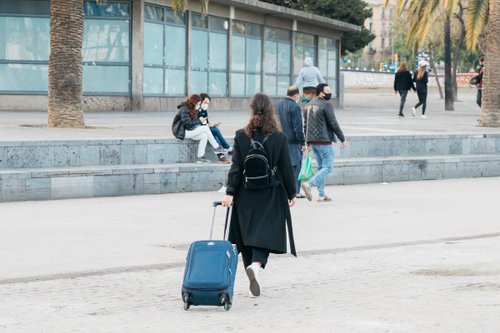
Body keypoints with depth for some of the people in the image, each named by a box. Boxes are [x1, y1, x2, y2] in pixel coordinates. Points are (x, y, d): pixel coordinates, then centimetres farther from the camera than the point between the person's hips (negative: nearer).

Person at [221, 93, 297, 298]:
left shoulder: (241, 136, -5)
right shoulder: (279, 138, -7)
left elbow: (236, 167, -8)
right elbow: (286, 168, -2)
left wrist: (230, 192, -5)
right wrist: (291, 194, 9)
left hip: (246, 196, 1)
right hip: (271, 196, -1)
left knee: (247, 235, 11)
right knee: (266, 234, 1)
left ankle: (254, 284, 15)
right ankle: (256, 264, -28)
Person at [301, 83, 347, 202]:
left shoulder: (309, 105, 13)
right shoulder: (326, 105, -13)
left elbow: (305, 124, 16)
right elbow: (333, 124, -14)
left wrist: (308, 142, 22)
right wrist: (342, 139, -7)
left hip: (312, 141, 8)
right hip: (324, 141, -8)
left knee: (321, 167, 14)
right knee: (327, 167, -4)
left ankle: (322, 195, 11)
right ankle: (309, 184, -21)